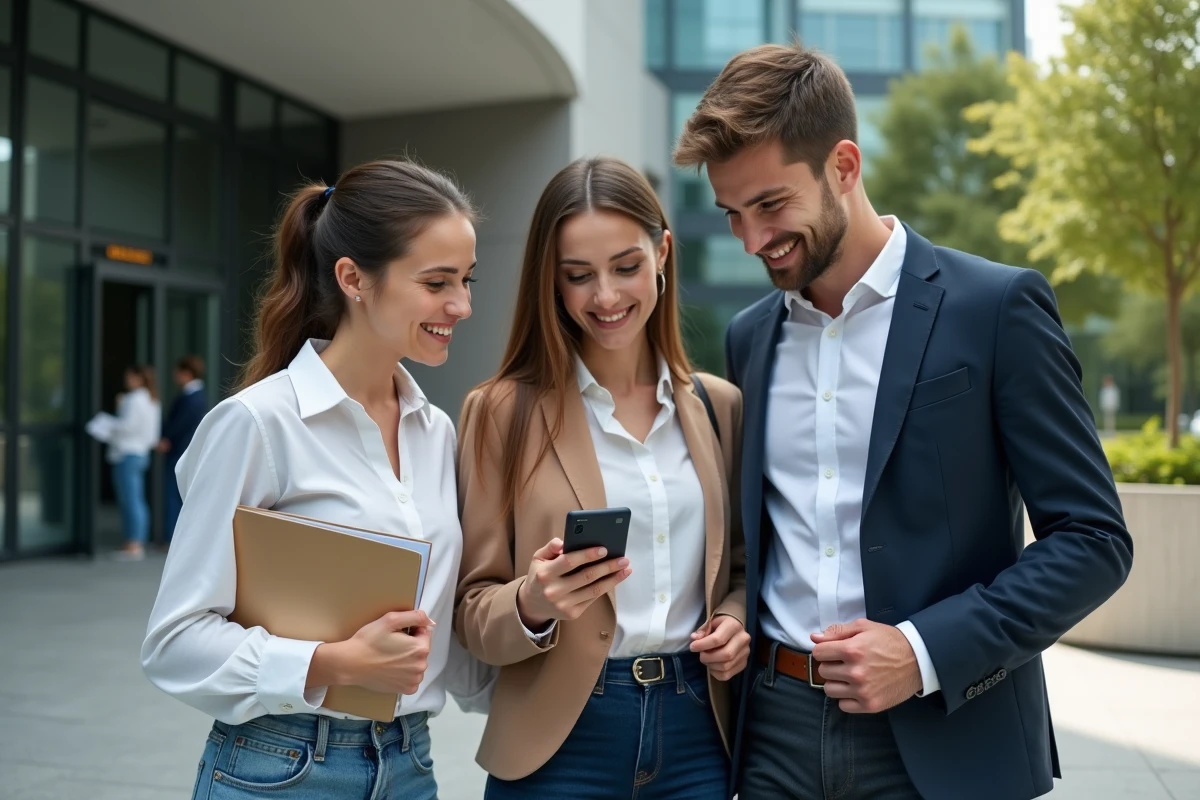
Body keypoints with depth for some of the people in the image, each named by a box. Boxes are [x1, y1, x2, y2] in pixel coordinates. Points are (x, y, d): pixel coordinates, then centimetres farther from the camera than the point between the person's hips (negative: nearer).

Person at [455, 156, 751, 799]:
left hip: (698, 730, 3)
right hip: (561, 743, -3)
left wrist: (736, 621, -6)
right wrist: (533, 603, -24)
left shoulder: (719, 406, 4)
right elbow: (473, 610, -4)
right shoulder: (503, 411, -7)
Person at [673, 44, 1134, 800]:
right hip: (777, 729, 4)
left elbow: (1094, 538, -8)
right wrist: (731, 623, -1)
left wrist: (928, 652, -17)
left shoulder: (997, 307, -8)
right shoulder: (750, 337, 7)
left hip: (943, 737, -4)